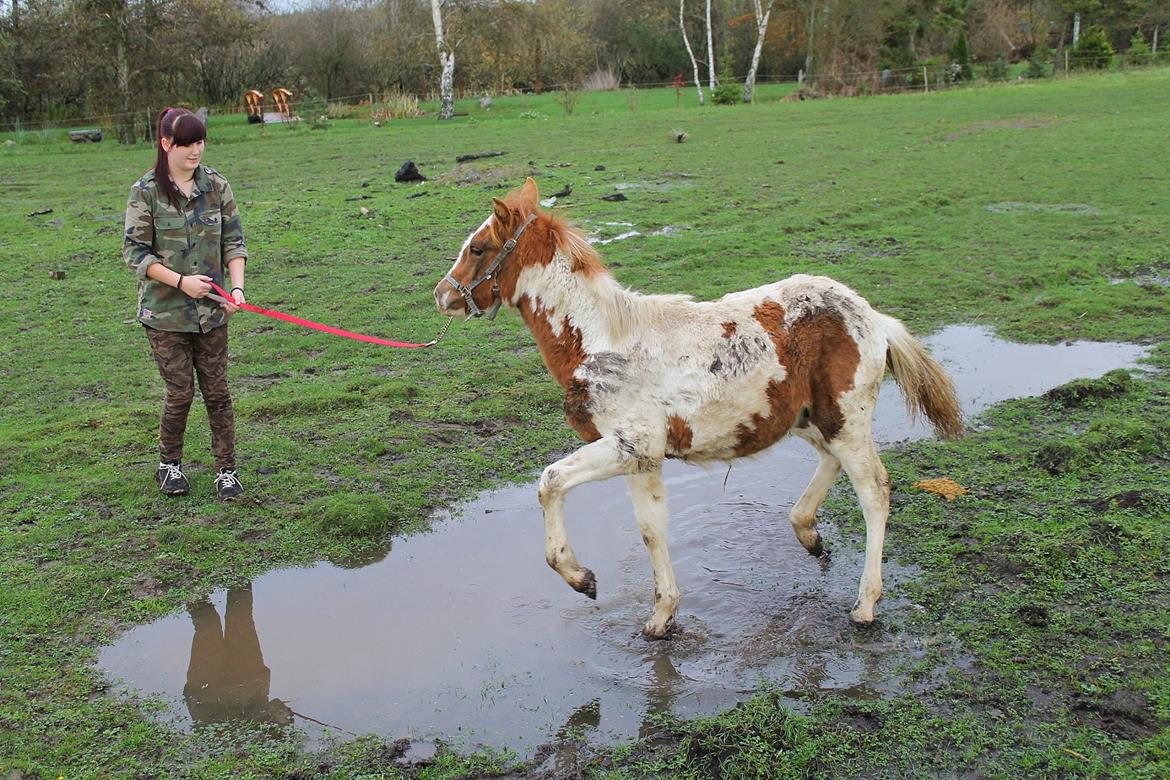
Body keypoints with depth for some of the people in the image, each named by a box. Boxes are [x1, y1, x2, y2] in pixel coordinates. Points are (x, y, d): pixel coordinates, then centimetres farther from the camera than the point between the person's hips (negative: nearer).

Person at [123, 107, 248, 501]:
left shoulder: (216, 185, 3)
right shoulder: (146, 192, -6)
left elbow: (234, 241, 4)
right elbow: (135, 251, -6)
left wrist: (237, 286, -11)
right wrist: (180, 281, -16)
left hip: (212, 309, 2)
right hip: (165, 311, -2)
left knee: (217, 392, 4)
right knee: (180, 392, 1)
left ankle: (226, 469, 14)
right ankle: (169, 463, 24)